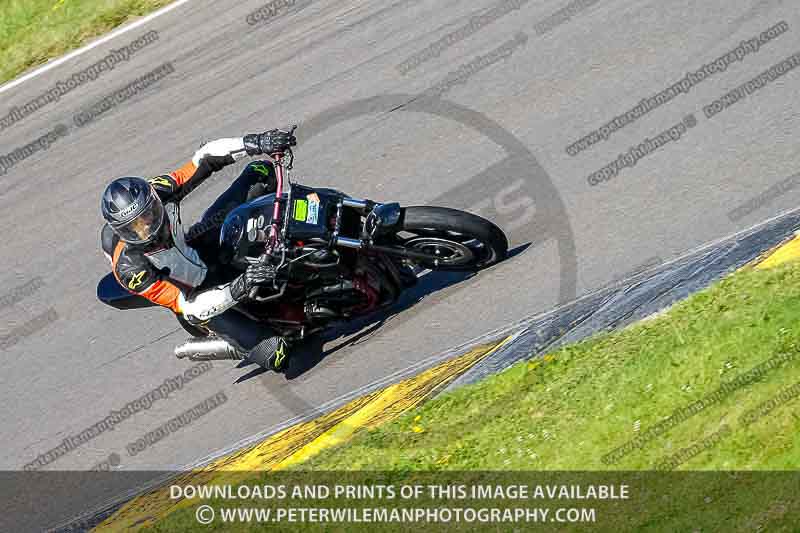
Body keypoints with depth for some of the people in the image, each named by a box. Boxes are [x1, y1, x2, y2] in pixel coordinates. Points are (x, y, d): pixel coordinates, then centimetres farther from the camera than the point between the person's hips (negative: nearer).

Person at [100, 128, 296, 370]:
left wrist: (256, 143, -35)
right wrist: (239, 288, -50)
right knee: (276, 355, -21)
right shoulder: (129, 268, -38)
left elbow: (206, 157, -21)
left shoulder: (156, 192, -27)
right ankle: (233, 346, 12)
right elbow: (187, 305, -37)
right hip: (198, 299, -5)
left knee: (261, 171, -4)